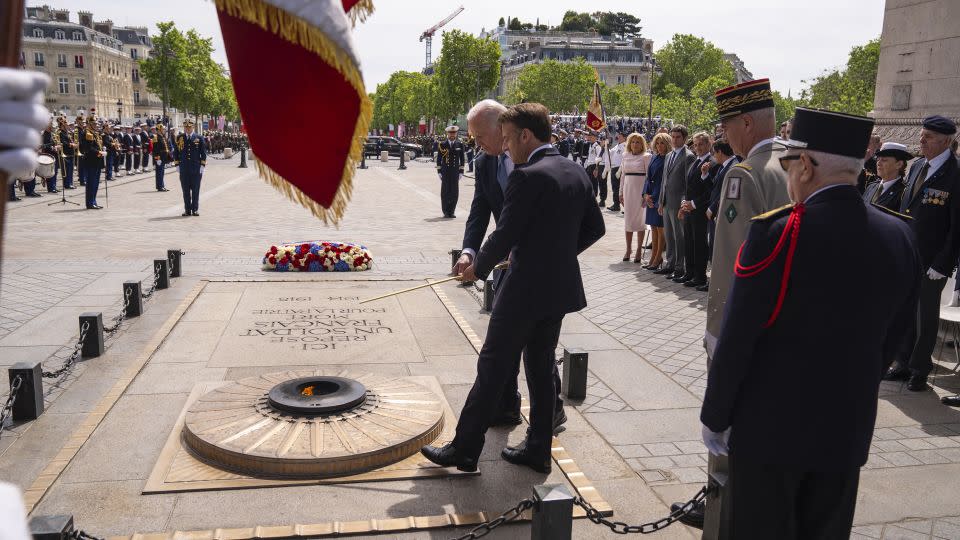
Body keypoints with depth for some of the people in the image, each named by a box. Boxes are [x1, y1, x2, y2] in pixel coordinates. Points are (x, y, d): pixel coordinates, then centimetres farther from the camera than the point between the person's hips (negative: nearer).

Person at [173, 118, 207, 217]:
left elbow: (203, 153, 3)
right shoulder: (179, 138, 7)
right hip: (183, 169, 1)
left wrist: (202, 165, -3)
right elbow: (176, 152, 10)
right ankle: (187, 210, 10)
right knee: (186, 190, 4)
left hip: (196, 169, -1)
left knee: (195, 190, 2)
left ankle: (195, 209, 10)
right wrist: (177, 164, 3)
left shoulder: (199, 138, 3)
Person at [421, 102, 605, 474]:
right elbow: (595, 228, 14)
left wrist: (478, 268, 0)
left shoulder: (527, 177, -18)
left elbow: (505, 236, -17)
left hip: (526, 290, -8)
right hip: (561, 288, 8)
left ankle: (465, 450, 12)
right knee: (540, 369, 17)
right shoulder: (578, 174, 7)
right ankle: (538, 449, 26)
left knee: (492, 369, 2)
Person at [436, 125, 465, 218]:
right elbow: (439, 158, 4)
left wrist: (461, 171, 2)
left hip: (455, 171, 1)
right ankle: (446, 212, 8)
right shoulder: (442, 145, 2)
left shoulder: (460, 145, 7)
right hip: (445, 171, -1)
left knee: (454, 192, 1)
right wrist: (439, 171, -1)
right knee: (445, 192, 0)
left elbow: (462, 159, 8)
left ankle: (451, 211, 10)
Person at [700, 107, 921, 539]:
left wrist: (714, 418, -4)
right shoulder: (900, 237, -2)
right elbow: (894, 337, 8)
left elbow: (736, 341, -17)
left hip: (769, 426, -5)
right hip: (848, 431, 6)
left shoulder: (776, 233, -20)